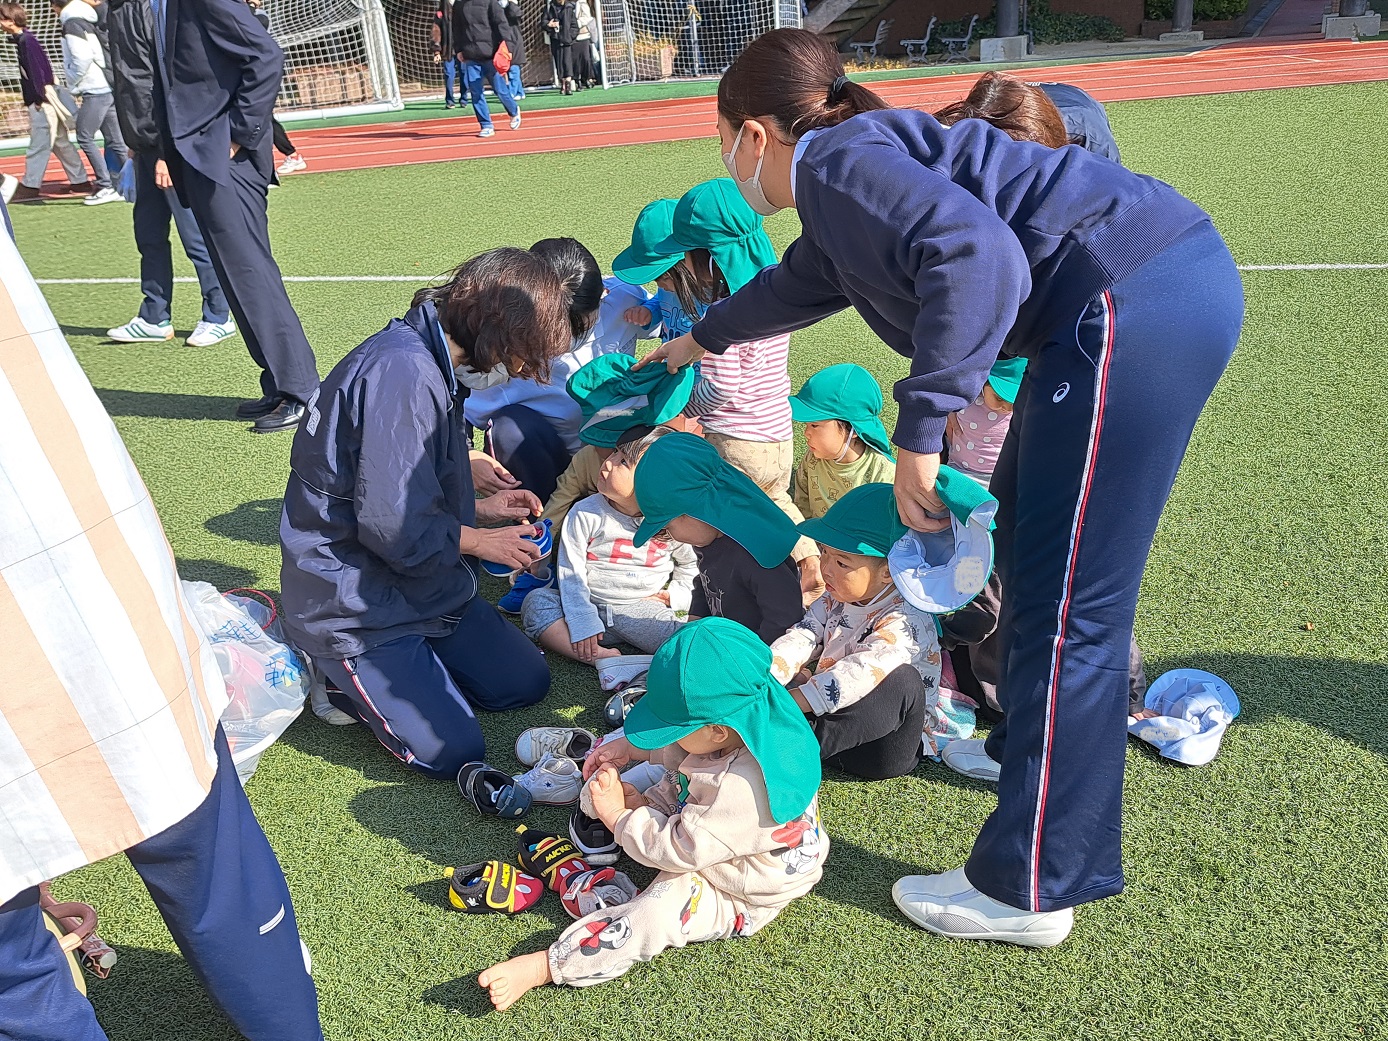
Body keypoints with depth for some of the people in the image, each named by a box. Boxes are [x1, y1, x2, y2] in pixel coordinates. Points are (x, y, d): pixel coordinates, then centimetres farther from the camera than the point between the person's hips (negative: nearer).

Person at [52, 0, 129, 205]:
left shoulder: (72, 24, -9)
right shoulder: (86, 20, 16)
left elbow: (82, 58, -18)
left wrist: (74, 85, -3)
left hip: (96, 91, -8)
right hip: (108, 87, 8)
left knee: (85, 137, -4)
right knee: (114, 140, 9)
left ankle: (105, 187, -6)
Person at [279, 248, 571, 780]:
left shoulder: (433, 365, 6)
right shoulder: (402, 373, -27)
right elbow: (394, 525, -28)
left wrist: (480, 508, 5)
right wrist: (480, 540, -12)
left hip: (418, 582, 10)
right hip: (354, 603, -10)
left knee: (524, 682, 9)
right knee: (451, 751, -12)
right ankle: (338, 672, 9)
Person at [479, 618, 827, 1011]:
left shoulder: (743, 787, -40)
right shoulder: (747, 721, -14)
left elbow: (680, 849, -31)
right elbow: (681, 752, 8)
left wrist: (619, 816, -21)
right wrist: (631, 747, -4)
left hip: (740, 899, -10)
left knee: (658, 912, -28)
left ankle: (542, 967, -26)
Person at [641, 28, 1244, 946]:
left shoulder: (835, 160, -6)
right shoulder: (853, 173, 24)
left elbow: (975, 254, -25)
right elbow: (801, 282, 44)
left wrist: (918, 434, -20)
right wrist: (701, 339, 59)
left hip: (1137, 305, -11)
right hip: (1171, 284, 11)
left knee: (1065, 601, -6)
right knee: (1027, 538, 24)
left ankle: (1029, 892, 7)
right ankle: (1028, 750, 44)